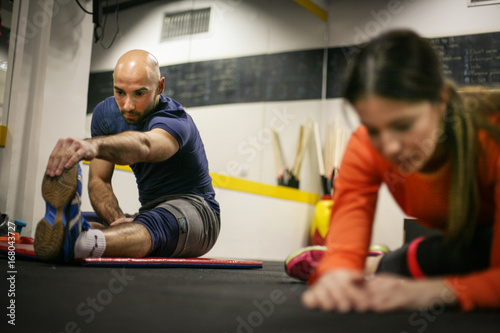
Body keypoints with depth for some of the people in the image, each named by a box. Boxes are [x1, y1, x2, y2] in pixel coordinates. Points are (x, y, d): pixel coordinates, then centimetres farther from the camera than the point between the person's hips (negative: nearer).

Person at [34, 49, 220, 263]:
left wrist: (94, 145, -68)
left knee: (156, 222, -42)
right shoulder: (105, 113, 0)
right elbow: (99, 180, -4)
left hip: (196, 209, -8)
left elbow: (142, 145, -47)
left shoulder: (174, 120, -22)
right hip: (149, 210, 8)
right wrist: (118, 220, -24)